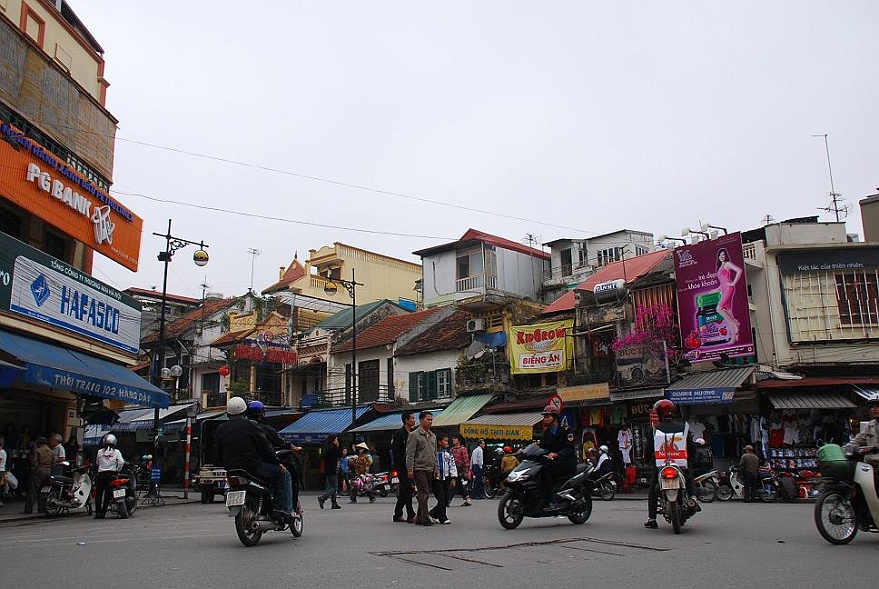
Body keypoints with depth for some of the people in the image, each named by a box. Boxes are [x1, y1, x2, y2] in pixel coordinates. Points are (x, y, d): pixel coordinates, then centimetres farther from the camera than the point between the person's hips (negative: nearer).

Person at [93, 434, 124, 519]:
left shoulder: (100, 451, 4)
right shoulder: (116, 452, 0)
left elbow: (97, 462, 12)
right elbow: (121, 462, -10)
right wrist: (118, 470, 4)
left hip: (101, 474, 1)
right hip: (112, 474, -1)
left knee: (98, 494, 8)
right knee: (107, 495, 4)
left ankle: (97, 512, -1)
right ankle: (102, 513, 2)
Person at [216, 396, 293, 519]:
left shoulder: (220, 429, 8)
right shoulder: (250, 426, -8)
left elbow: (219, 453, 15)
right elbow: (265, 447, -6)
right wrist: (278, 463, 4)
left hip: (231, 470, 7)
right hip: (252, 466, -7)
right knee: (283, 474, 4)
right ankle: (284, 509, -6)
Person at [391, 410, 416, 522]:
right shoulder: (399, 433, -9)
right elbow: (396, 452, -13)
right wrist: (405, 465, -16)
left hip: (409, 466, 8)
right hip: (402, 467, -8)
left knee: (404, 491, 11)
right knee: (407, 489, -10)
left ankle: (397, 515, 19)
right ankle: (411, 516, -9)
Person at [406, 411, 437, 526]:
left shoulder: (433, 436, 18)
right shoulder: (414, 435, -4)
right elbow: (410, 454, -8)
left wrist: (435, 468, 16)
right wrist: (410, 469, -13)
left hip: (430, 469, 7)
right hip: (419, 469, -7)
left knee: (426, 494, 8)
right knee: (424, 494, -10)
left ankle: (419, 518, 15)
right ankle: (425, 519, -8)